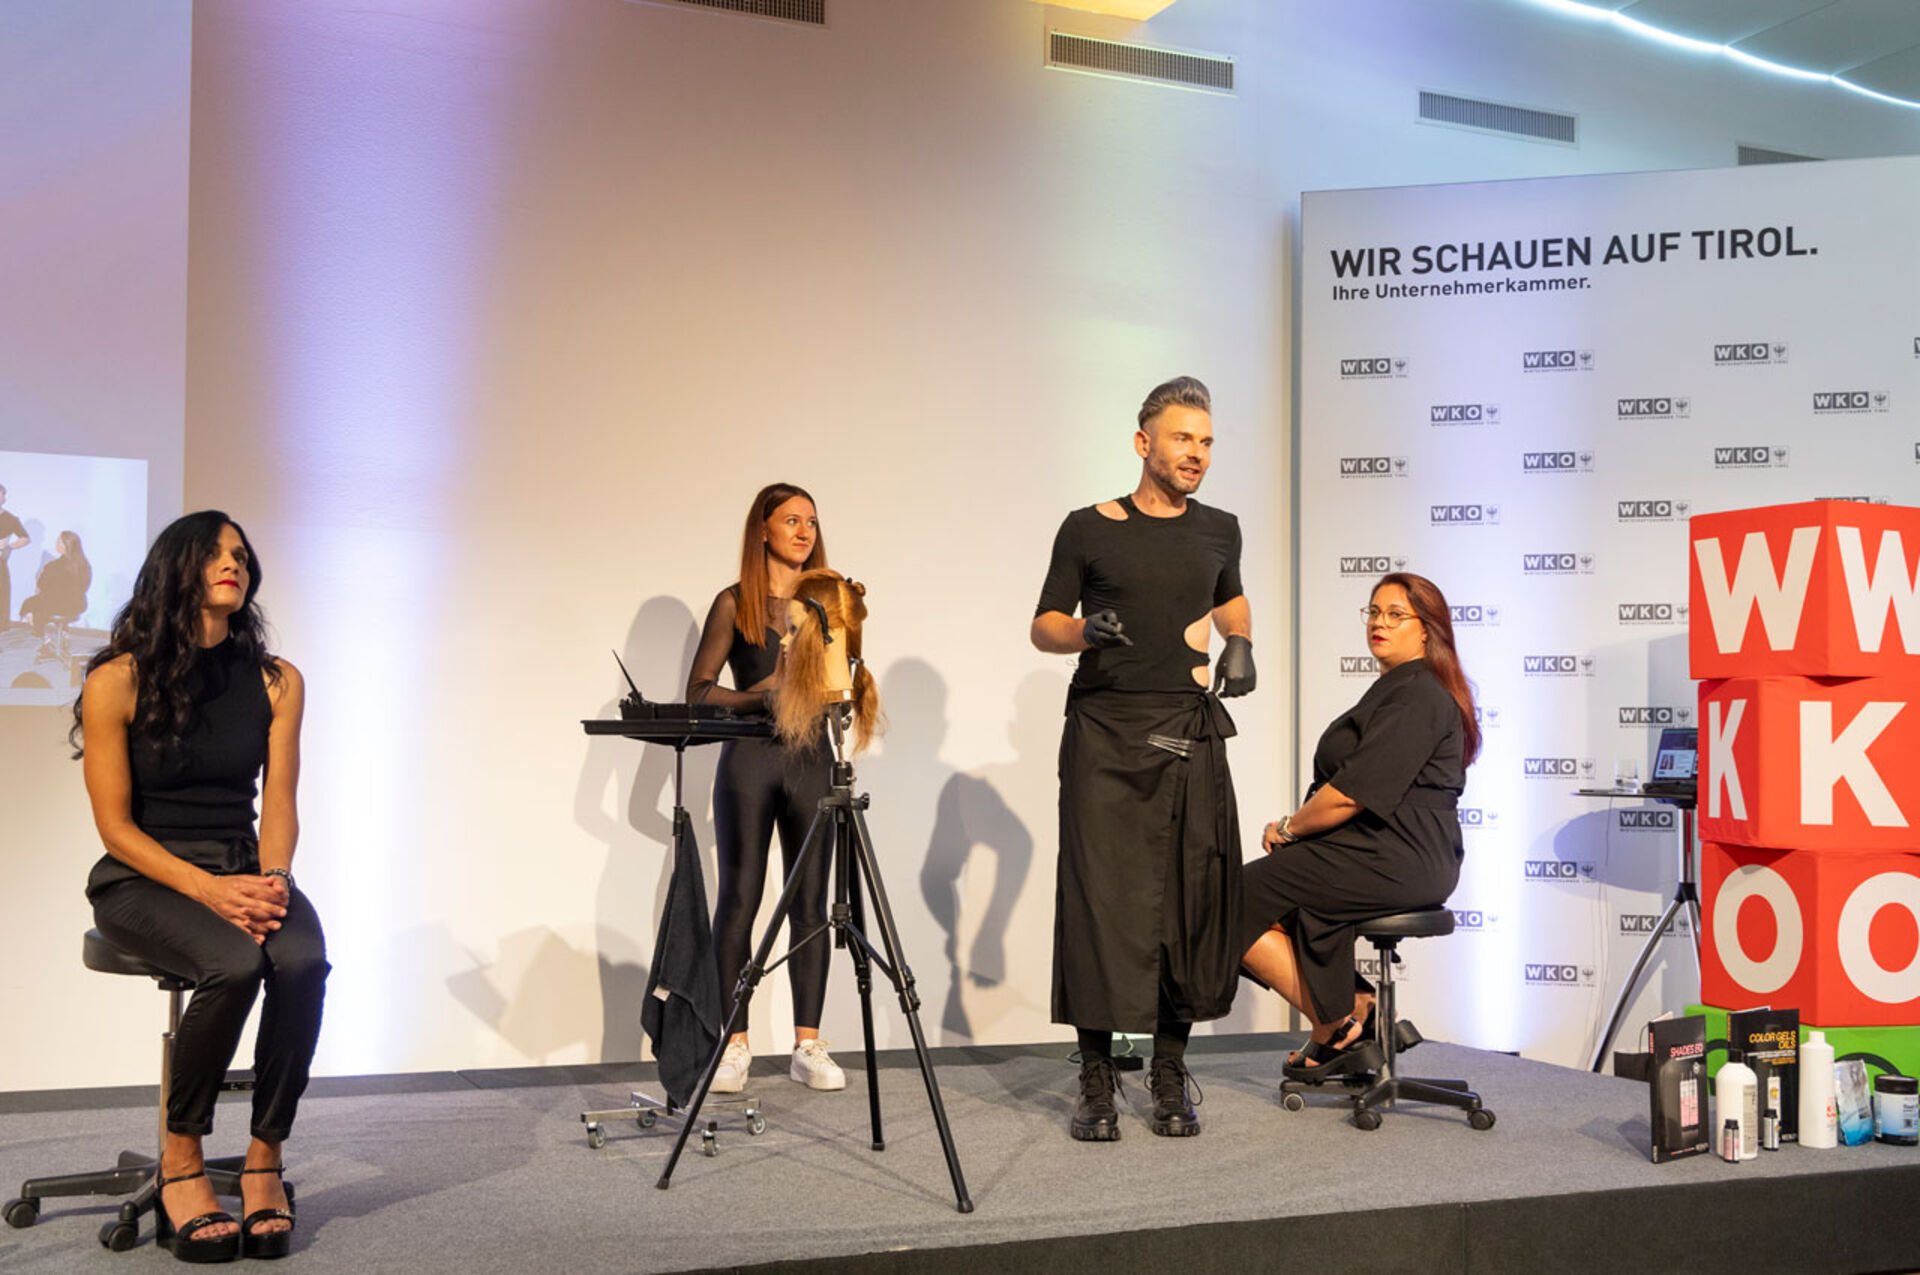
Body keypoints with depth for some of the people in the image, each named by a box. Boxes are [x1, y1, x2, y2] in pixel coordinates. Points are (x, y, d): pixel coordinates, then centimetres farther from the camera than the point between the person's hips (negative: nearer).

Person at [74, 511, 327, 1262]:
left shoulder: (276, 681, 5)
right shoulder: (117, 681, -5)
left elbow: (278, 804, 4)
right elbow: (115, 825, -7)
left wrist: (271, 881, -17)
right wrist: (207, 891, -20)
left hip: (243, 871, 3)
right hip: (143, 880, -3)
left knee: (303, 962, -30)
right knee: (235, 964, -34)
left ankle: (265, 1160, -15)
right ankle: (180, 1161, -13)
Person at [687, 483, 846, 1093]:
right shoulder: (734, 603, 2)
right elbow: (698, 690, 1)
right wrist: (753, 696, -14)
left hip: (811, 757, 3)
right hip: (749, 757, -3)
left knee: (810, 903, 2)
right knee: (738, 899, 0)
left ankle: (808, 1045, 8)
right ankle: (734, 1046, 6)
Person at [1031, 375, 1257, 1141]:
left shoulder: (1218, 531, 12)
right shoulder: (1089, 530, 2)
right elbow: (1043, 627, 7)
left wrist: (1241, 645, 12)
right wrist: (1084, 630, -14)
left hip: (1190, 734, 3)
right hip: (1104, 733, -3)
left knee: (1190, 899, 0)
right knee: (1100, 898, -6)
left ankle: (1171, 1074, 14)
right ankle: (1097, 1081, 4)